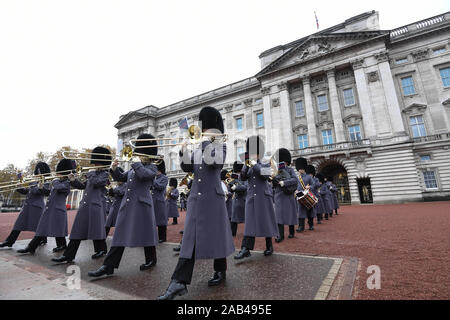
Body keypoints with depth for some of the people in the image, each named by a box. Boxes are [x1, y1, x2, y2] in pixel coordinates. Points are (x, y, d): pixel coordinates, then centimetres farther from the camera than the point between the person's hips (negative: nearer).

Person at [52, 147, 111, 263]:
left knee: (96, 229, 2)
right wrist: (73, 180, 3)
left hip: (96, 206, -7)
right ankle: (68, 255, 11)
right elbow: (82, 185, 19)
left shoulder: (105, 174, -4)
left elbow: (95, 182, -21)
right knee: (77, 230, 7)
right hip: (84, 205, 7)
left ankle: (101, 250, 21)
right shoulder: (93, 175, 19)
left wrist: (91, 173, -5)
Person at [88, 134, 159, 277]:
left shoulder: (152, 167, -2)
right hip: (127, 204, 7)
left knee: (145, 233, 4)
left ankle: (151, 260, 23)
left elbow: (143, 174, -22)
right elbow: (121, 178, 21)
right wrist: (114, 169, 4)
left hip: (142, 204, -7)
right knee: (120, 235, 6)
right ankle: (108, 266, 10)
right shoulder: (133, 168, 20)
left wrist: (136, 163, -9)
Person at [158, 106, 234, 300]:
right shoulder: (197, 148, 16)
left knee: (216, 235, 6)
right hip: (195, 197, 5)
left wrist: (207, 143, -18)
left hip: (213, 197, -5)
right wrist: (184, 150, -3)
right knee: (190, 238, 2)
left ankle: (220, 272, 27)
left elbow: (216, 162, -20)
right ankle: (179, 282, 3)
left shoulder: (220, 146, 0)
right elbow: (187, 168, 9)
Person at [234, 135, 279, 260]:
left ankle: (269, 246, 22)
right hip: (251, 198, 3)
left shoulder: (265, 165, 3)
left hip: (264, 197, -3)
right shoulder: (248, 168, 14)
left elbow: (266, 175, -17)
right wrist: (246, 165, -12)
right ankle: (245, 249, -5)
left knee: (266, 221, 5)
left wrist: (255, 164, -15)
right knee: (250, 222, -2)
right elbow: (242, 177, -2)